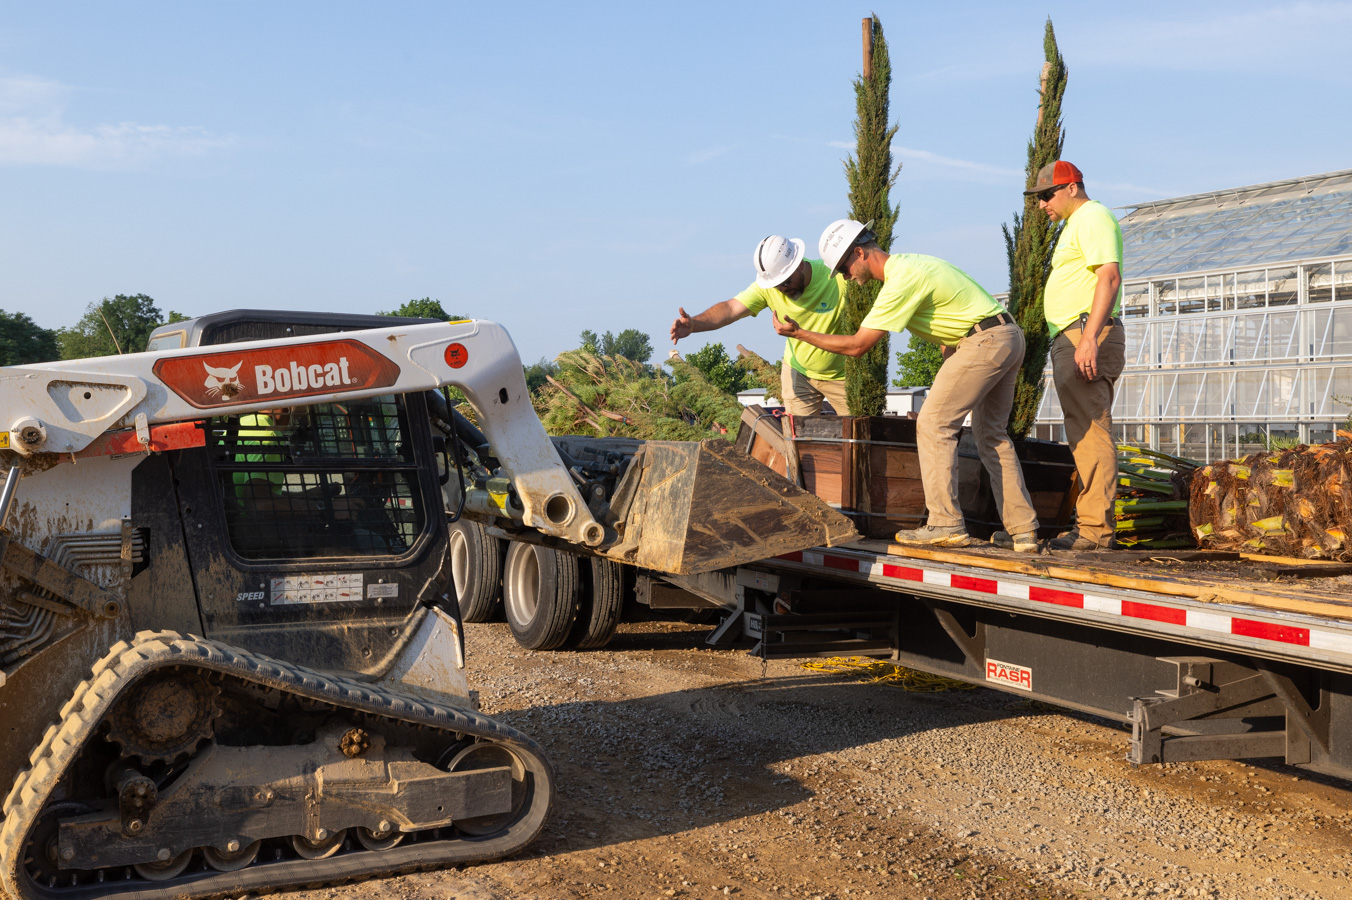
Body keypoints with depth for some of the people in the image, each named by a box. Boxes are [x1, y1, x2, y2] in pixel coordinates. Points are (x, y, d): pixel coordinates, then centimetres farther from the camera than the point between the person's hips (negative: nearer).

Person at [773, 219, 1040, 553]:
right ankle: (1022, 531, 13)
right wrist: (947, 369, 17)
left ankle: (945, 523, -10)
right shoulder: (910, 263, 15)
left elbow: (857, 346, -15)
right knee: (991, 434, 14)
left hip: (985, 341, -10)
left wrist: (799, 334, -7)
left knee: (933, 423, -8)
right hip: (1010, 337, 10)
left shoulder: (901, 280, -16)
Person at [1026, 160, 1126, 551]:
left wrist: (1089, 339, -27)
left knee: (1091, 433, -13)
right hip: (1069, 341, 11)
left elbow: (1110, 278, -19)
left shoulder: (1092, 216, -6)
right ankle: (1089, 525, 12)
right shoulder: (1075, 224, 26)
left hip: (1085, 336, -11)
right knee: (1084, 435, 9)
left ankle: (1096, 529, -14)